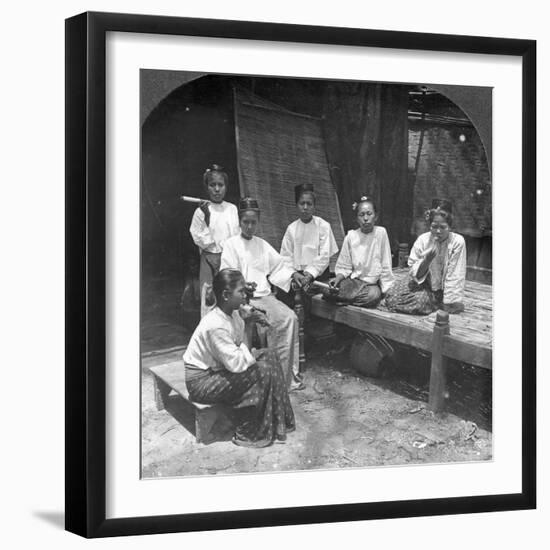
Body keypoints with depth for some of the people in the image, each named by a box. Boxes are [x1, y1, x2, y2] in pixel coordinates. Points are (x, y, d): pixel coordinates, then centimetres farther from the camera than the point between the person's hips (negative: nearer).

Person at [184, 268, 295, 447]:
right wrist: (246, 350, -12)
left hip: (217, 367, 10)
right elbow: (235, 363, -29)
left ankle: (279, 421, 8)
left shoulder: (232, 314, 0)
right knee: (262, 372, -20)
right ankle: (247, 435, -8)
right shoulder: (215, 326, -30)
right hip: (201, 381, -10)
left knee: (267, 356, 4)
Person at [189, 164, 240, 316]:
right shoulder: (201, 211, -5)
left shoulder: (232, 209, 5)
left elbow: (237, 235, 11)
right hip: (210, 259, -3)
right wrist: (206, 218, -18)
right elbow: (201, 241, -9)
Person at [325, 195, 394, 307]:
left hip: (373, 283, -2)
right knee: (327, 290, -27)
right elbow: (344, 267, 5)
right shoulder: (351, 236, 2)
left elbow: (386, 266, -4)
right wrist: (337, 279, -15)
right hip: (353, 281, 2)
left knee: (373, 295, -37)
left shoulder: (381, 232, -6)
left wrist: (385, 290, -9)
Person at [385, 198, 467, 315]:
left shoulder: (458, 242, -19)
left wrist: (449, 304, -19)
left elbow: (454, 277, -17)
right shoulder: (422, 240, -12)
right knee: (392, 298, -17)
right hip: (424, 284, 3)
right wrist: (427, 258, -28)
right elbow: (415, 275, -10)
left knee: (420, 302, -30)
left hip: (442, 288, -3)